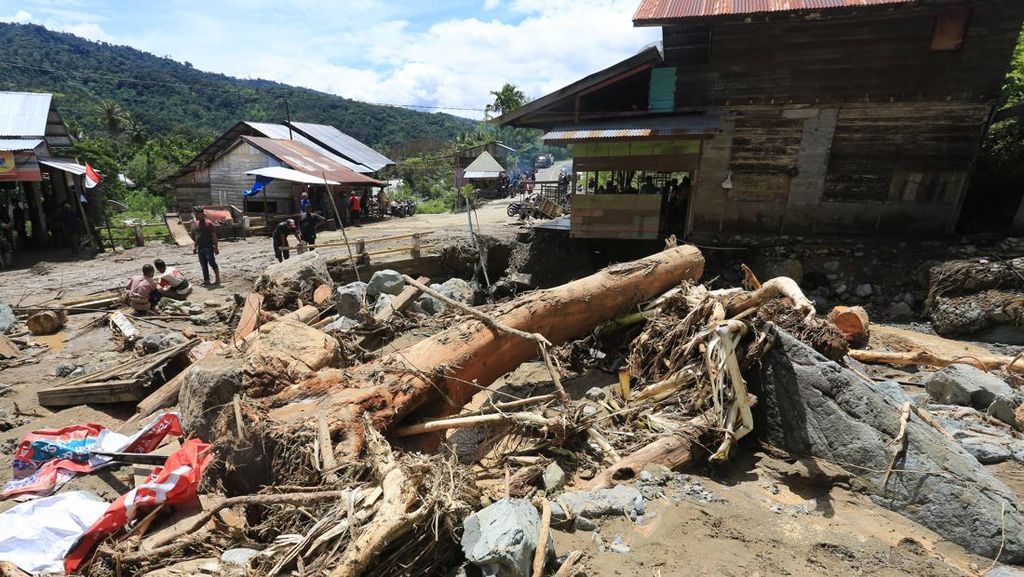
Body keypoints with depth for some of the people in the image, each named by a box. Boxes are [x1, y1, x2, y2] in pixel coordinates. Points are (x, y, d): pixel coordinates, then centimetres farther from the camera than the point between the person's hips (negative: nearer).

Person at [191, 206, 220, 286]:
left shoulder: (209, 224, -8)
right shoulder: (196, 224, 12)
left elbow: (214, 236, -10)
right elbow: (195, 237, 18)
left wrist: (216, 247, -13)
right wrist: (194, 247, 14)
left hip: (208, 248, -7)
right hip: (200, 248, 7)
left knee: (212, 263, -5)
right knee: (203, 265, 9)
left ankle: (217, 279, 5)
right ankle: (206, 280, 16)